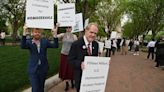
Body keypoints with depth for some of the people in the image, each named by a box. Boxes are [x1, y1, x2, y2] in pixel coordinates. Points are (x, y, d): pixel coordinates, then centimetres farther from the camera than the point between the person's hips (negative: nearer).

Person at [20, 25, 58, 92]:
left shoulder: (44, 41, 1)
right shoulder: (29, 42, -5)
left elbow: (55, 46, -9)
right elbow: (23, 46, -26)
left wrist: (55, 35, -25)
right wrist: (24, 33, -39)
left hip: (43, 69, 2)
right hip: (33, 69, -2)